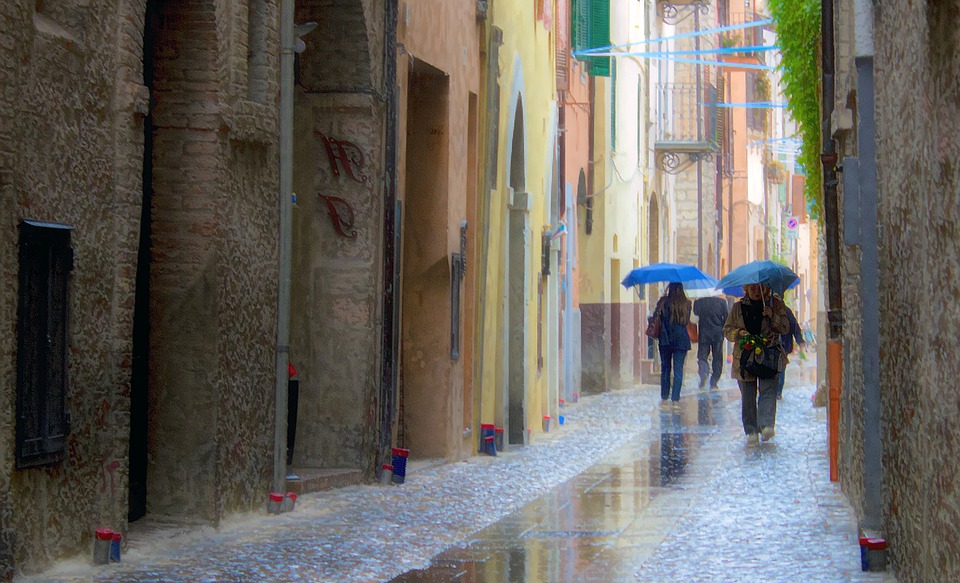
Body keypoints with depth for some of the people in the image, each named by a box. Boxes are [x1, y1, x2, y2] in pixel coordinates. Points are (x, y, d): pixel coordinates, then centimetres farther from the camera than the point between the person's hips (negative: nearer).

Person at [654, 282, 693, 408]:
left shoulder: (664, 302, -6)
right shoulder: (687, 304, -2)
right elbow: (687, 321, 6)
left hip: (666, 339, 0)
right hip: (681, 340, 0)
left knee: (665, 368, 12)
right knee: (678, 369, 3)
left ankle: (664, 397, 13)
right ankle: (675, 398, -3)